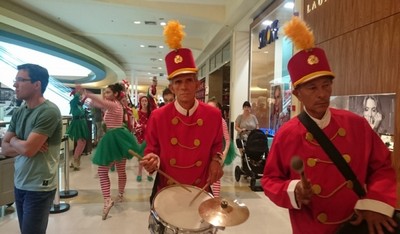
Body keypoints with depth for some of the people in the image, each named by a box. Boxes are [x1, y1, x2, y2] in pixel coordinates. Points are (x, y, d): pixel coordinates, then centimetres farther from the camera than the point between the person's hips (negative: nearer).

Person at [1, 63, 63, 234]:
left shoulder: (49, 111, -18)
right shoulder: (19, 112, 6)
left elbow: (28, 149, -22)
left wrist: (14, 140, -2)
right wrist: (23, 145, -13)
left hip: (39, 187, -7)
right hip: (19, 184, 7)